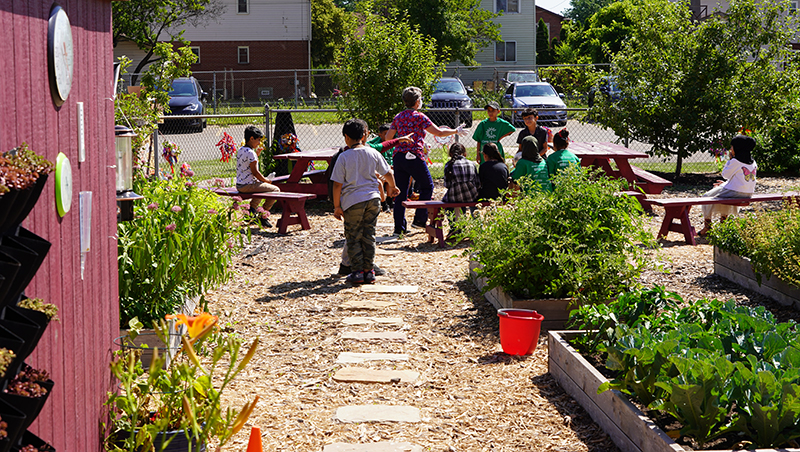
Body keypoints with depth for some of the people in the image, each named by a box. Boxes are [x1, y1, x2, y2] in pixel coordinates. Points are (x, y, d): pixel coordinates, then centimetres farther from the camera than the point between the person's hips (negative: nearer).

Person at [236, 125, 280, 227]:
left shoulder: (241, 150, 10)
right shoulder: (250, 153, -19)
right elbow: (255, 172, -20)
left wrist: (257, 153, 16)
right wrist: (267, 180, -6)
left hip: (239, 185, 10)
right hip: (248, 186, -10)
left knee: (261, 185, 37)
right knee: (276, 190, -5)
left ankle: (252, 208, 29)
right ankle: (262, 215, -2)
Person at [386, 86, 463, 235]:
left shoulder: (398, 117, 11)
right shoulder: (419, 117, -6)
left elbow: (388, 137, 14)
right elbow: (439, 132, -7)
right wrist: (456, 131, 8)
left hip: (398, 156, 6)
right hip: (414, 157, -6)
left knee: (400, 192, 7)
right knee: (427, 186, 13)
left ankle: (399, 227, 6)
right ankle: (419, 219, 10)